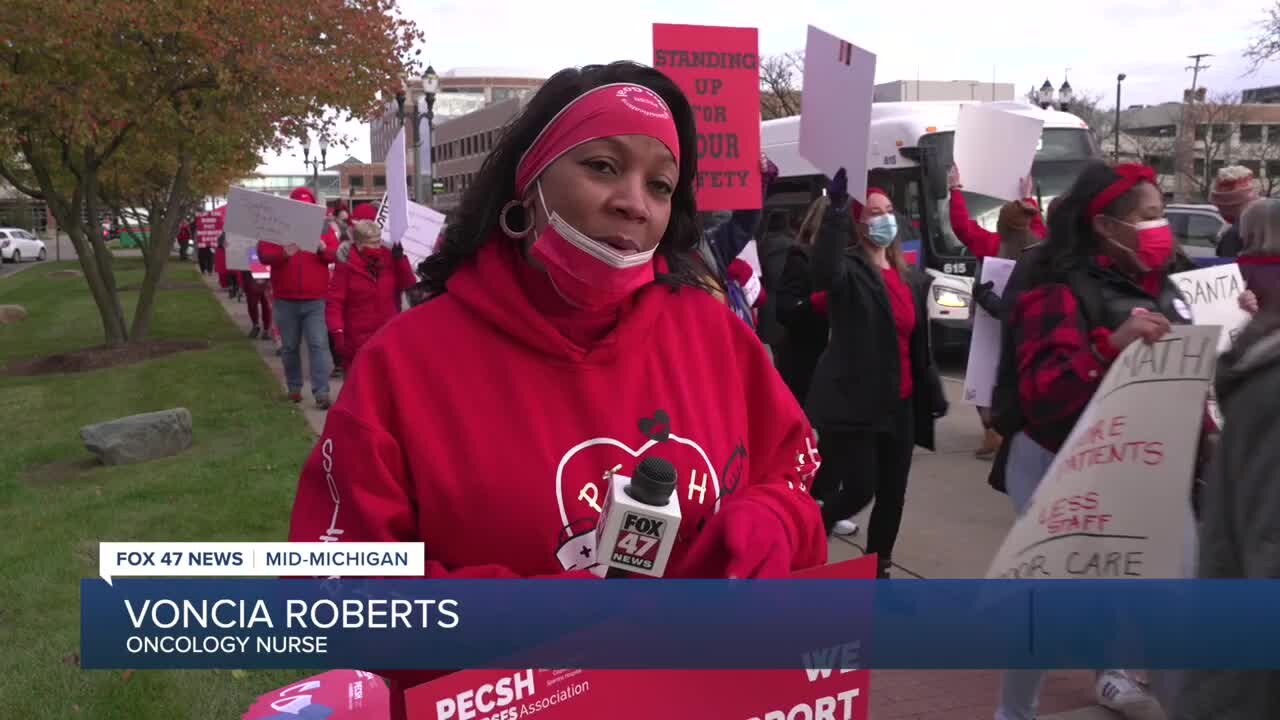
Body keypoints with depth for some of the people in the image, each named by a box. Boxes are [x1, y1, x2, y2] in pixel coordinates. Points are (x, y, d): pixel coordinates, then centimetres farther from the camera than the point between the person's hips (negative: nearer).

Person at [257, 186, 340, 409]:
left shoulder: (322, 227, 7)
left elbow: (335, 255, 0)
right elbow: (263, 254, -5)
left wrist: (323, 249, -23)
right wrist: (284, 253, -25)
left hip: (315, 301, -1)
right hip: (286, 301, 1)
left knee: (318, 344, -10)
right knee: (290, 347, 11)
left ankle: (321, 392, -12)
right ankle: (294, 387, 25)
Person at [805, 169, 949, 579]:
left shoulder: (908, 278, 14)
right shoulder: (850, 270, -8)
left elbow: (919, 342, 19)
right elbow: (824, 271, -34)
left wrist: (932, 392, 16)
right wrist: (837, 207, -40)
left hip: (899, 403, 7)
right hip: (853, 402, -7)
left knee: (893, 493, 13)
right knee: (859, 489, -9)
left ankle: (878, 569, 30)